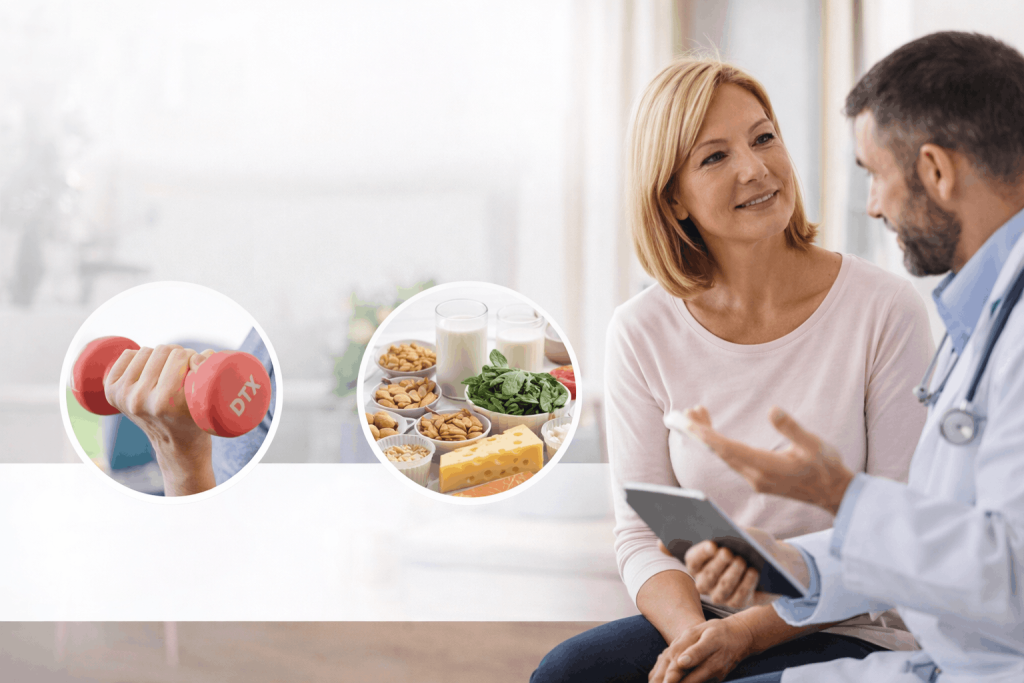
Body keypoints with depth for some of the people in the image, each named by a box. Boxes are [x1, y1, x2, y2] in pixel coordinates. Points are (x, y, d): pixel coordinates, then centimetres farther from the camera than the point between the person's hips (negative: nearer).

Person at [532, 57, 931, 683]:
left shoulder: (887, 311, -10)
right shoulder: (643, 332, -2)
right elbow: (643, 532, 1)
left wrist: (748, 631, -18)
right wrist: (692, 631, -19)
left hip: (851, 633, -3)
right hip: (706, 620, 4)